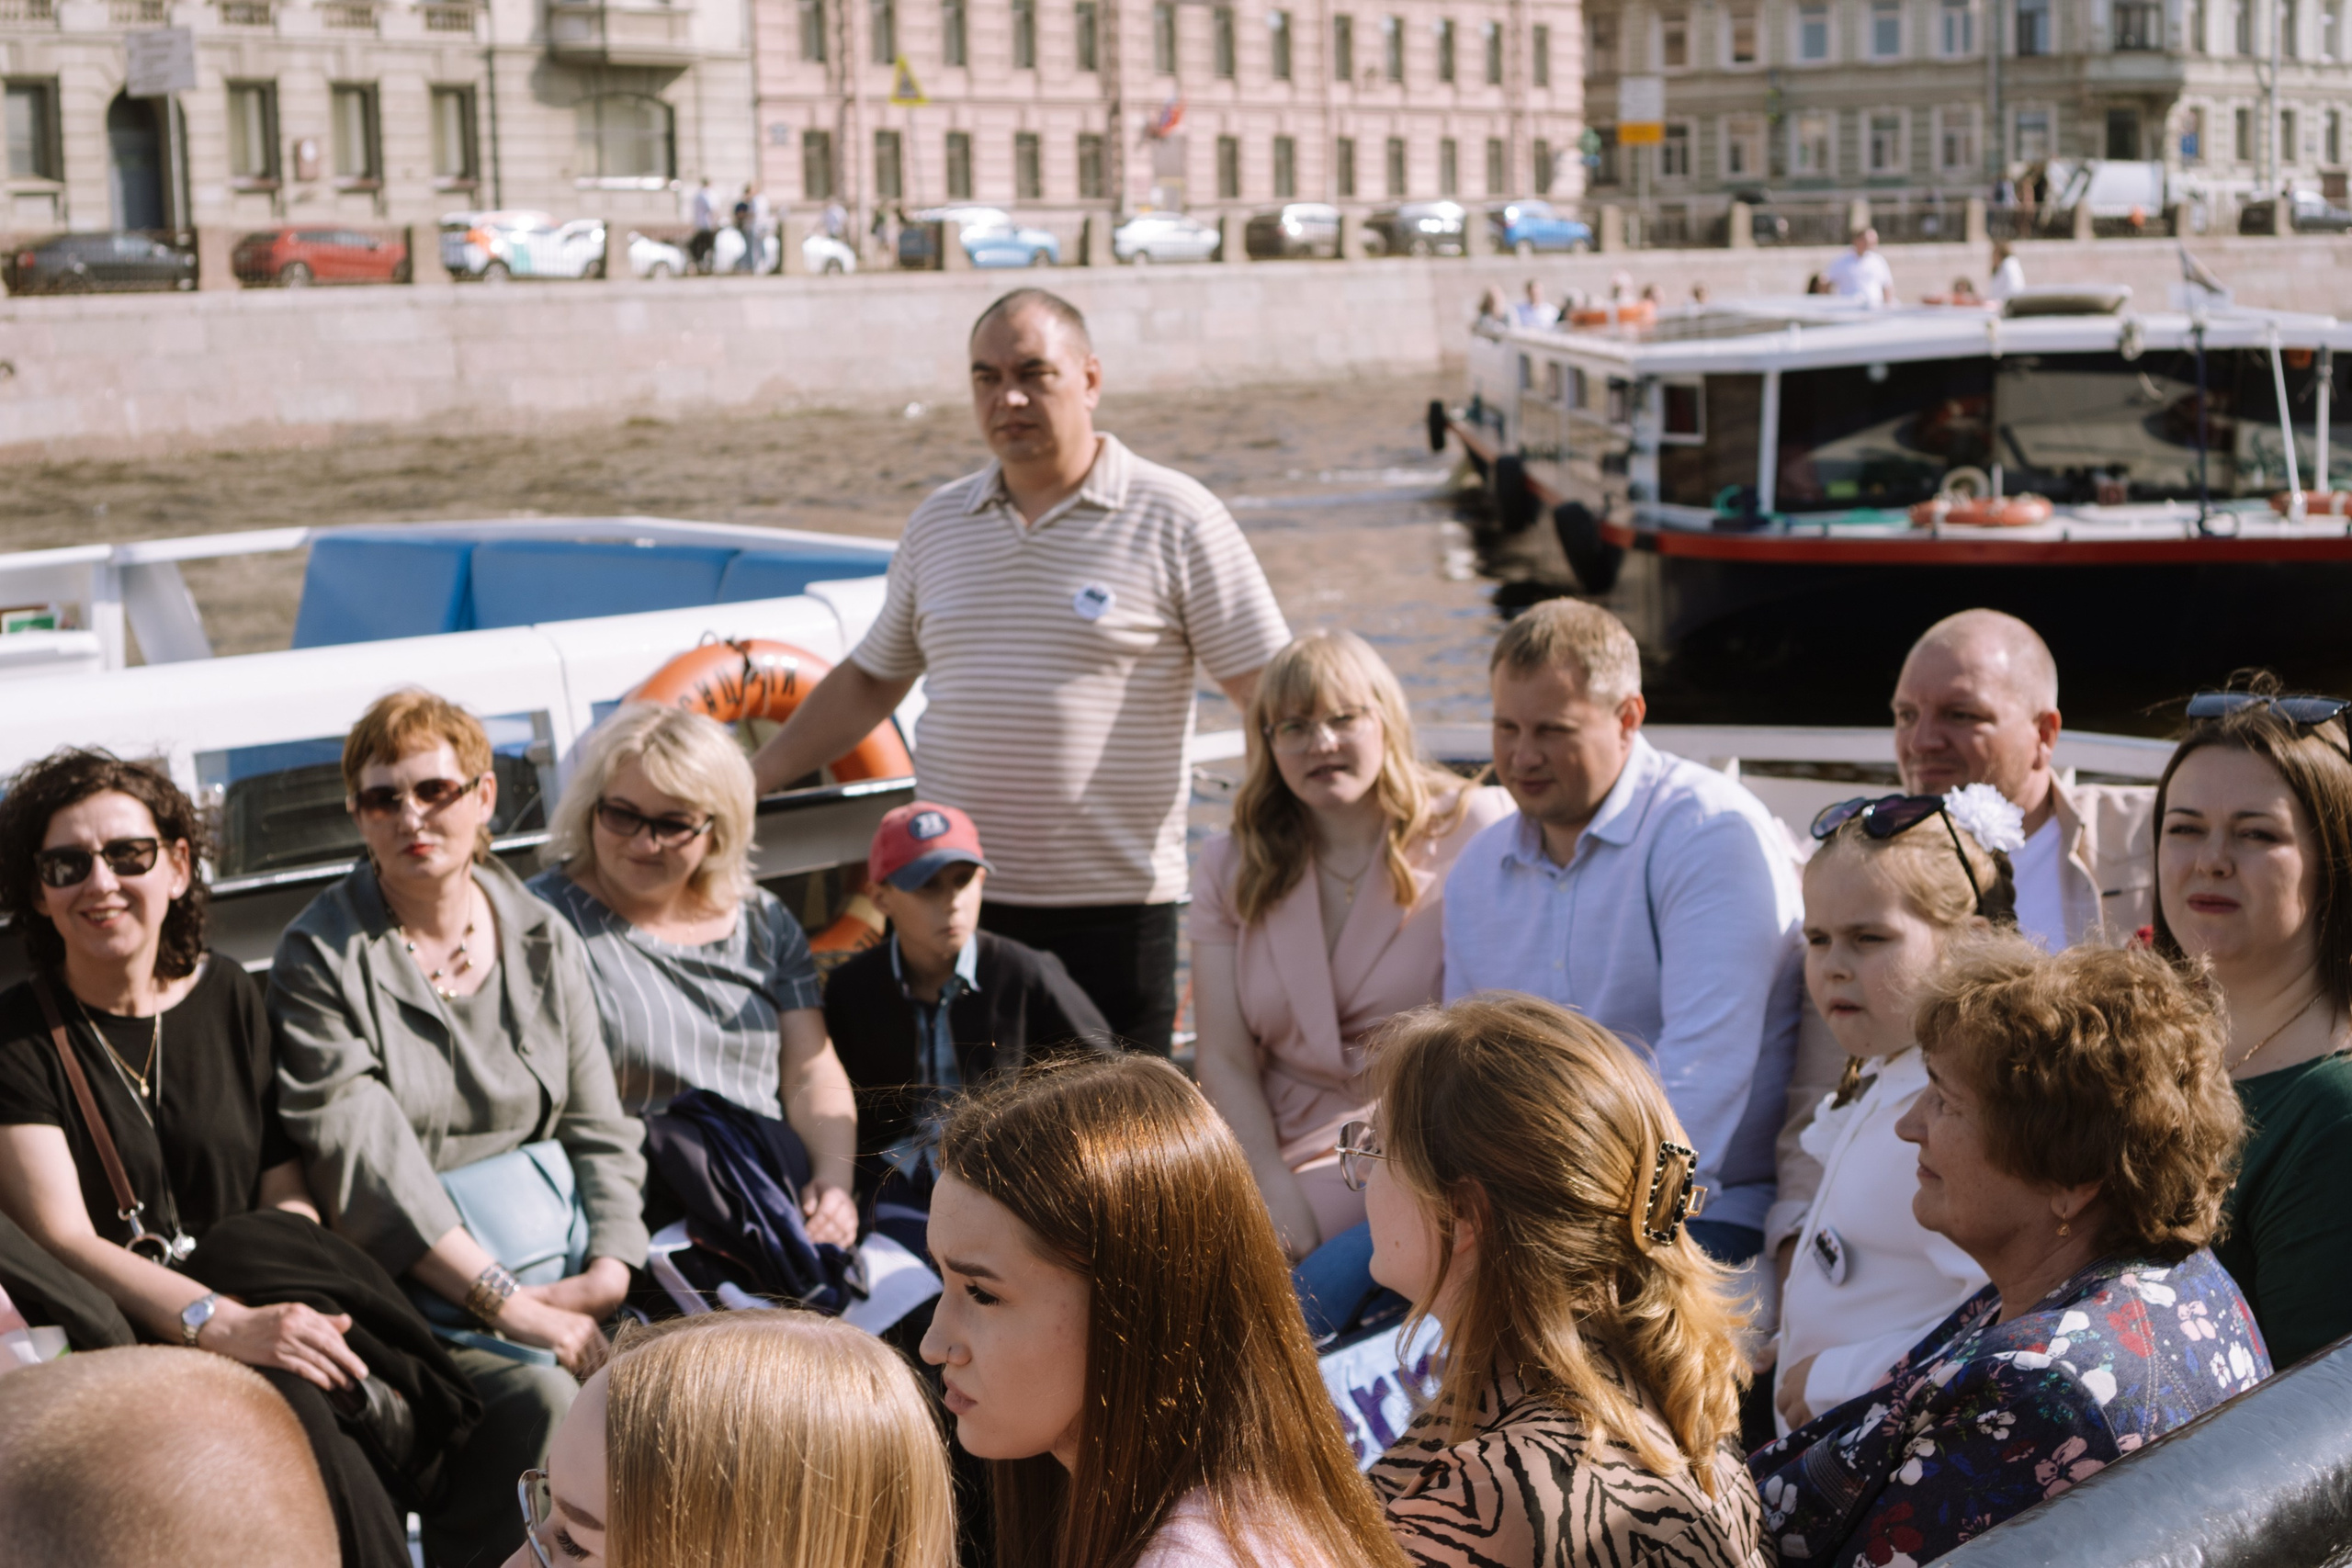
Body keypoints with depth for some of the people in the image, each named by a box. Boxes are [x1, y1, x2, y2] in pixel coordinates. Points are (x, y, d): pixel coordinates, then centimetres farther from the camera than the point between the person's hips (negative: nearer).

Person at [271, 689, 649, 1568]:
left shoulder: (544, 941, 12)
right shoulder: (321, 958, -2)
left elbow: (598, 1129, 11)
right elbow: (368, 1166, -12)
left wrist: (607, 1271, -9)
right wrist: (512, 1306, -19)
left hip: (552, 1267, 4)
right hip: (406, 1289, -4)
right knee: (541, 1401, -31)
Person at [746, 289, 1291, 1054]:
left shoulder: (1176, 518, -2)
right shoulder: (937, 523, 12)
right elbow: (870, 680, 22)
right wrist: (749, 780, 17)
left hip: (1112, 910, -4)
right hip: (950, 905, 4)